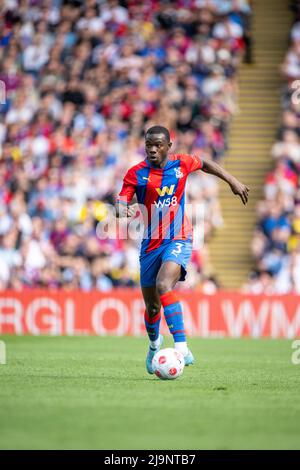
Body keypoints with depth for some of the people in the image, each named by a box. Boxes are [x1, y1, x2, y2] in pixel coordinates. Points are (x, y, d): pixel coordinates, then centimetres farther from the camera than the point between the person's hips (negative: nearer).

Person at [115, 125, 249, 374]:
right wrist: (123, 210, -35)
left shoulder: (181, 164, -2)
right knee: (152, 306, 10)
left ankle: (181, 347, -36)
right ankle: (154, 344, 43)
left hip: (178, 240, -2)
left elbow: (205, 164, 20)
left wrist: (233, 181, 15)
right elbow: (121, 203, -12)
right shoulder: (136, 173, -6)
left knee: (164, 285, -30)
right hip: (151, 244, 2)